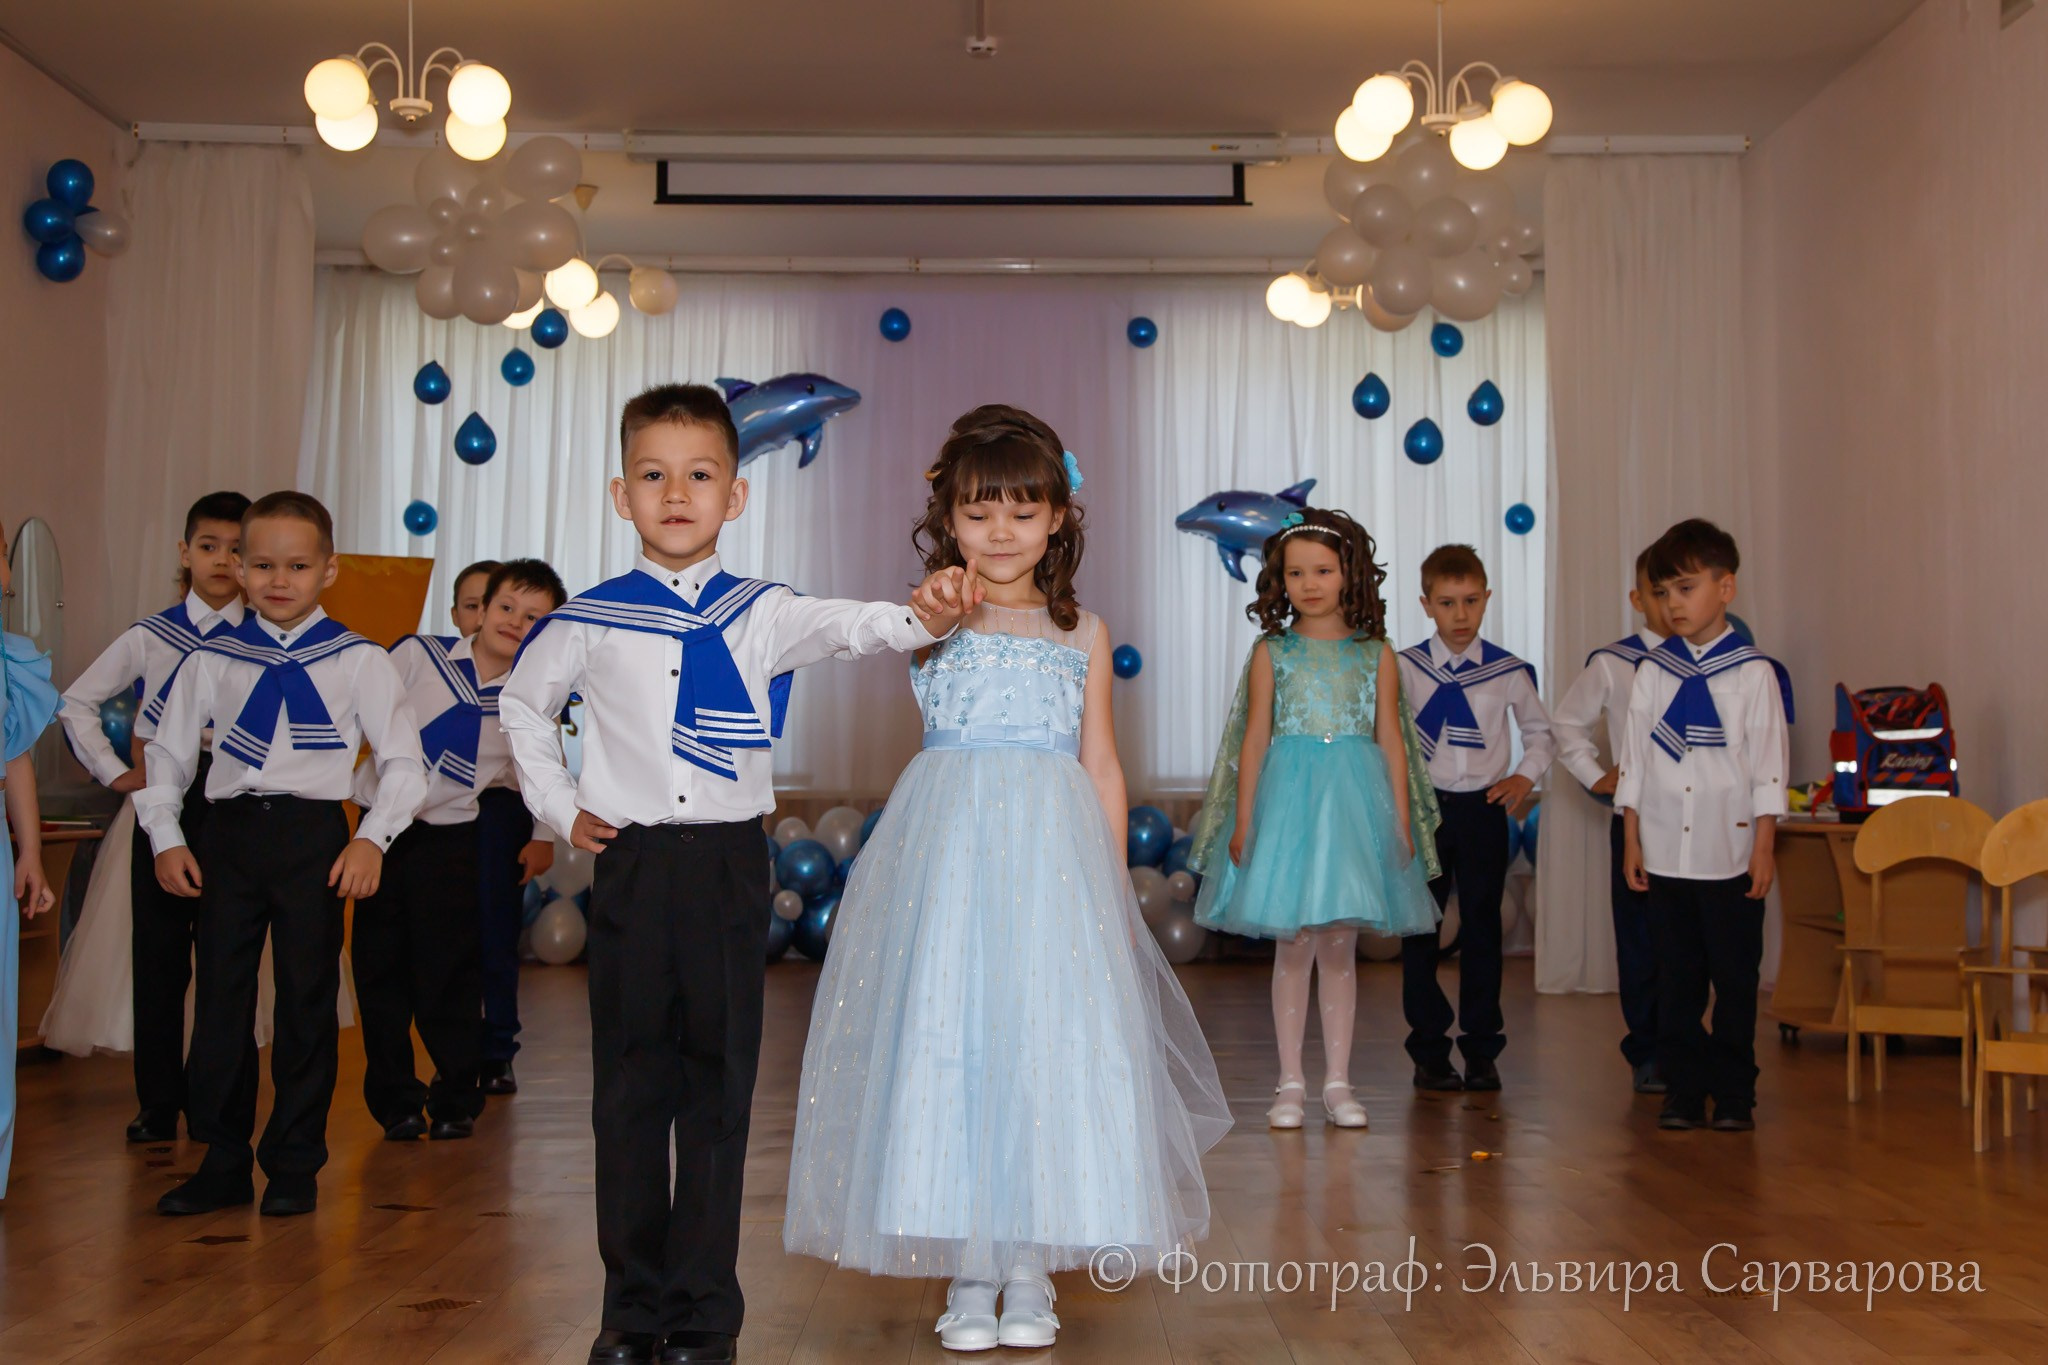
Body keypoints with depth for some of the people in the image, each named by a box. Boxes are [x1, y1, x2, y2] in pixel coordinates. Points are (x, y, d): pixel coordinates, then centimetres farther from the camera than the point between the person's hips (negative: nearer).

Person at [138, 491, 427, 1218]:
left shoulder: (359, 661, 0)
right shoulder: (211, 660, 8)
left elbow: (403, 760, 0)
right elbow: (167, 755, 14)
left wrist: (372, 838, -12)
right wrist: (166, 837, 2)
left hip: (314, 834, -2)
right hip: (229, 833, 2)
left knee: (307, 1000, 4)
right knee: (220, 996, 6)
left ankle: (295, 1167, 16)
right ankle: (222, 1164, 18)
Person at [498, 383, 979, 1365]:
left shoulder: (758, 614, 1)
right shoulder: (590, 621, 3)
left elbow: (839, 627, -17)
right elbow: (521, 705, 19)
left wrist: (917, 619, -38)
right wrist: (559, 807, 9)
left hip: (728, 868, -1)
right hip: (630, 867, 1)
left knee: (719, 1090, 4)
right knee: (629, 1089, 6)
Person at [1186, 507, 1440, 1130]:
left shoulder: (1375, 654, 6)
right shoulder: (1271, 653, 4)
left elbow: (1391, 740, 6)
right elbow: (1255, 739, 3)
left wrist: (1401, 821, 1)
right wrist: (1243, 820, -1)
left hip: (1354, 801, 1)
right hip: (1287, 797, 0)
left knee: (1340, 948, 5)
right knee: (1292, 946, 3)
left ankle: (1337, 1082, 15)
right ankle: (1291, 1082, 13)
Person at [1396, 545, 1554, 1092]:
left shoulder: (1508, 671, 1)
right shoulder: (1405, 667, -2)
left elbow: (1539, 730, 15)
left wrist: (1525, 776, 1)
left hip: (1484, 808, 0)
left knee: (1482, 928, 5)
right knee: (1420, 929, 4)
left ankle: (1482, 1051, 15)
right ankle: (1429, 1051, 14)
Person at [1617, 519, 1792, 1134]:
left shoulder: (1755, 673, -2)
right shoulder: (1652, 672, 6)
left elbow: (1770, 766, -3)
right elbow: (1633, 760, 8)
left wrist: (1764, 847, -6)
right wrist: (1631, 839, 5)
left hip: (1731, 852, -3)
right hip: (1665, 851, 3)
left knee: (1735, 979, 4)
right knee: (1676, 978, 7)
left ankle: (1734, 1095, 15)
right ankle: (1683, 1090, 16)